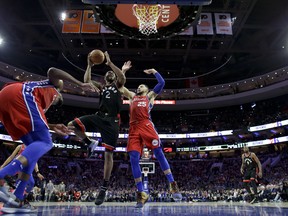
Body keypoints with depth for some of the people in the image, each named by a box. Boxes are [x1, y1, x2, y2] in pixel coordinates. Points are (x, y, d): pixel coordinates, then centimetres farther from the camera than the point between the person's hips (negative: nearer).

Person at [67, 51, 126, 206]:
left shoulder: (118, 86, 17)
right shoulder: (101, 87, 25)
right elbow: (86, 81, 11)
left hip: (112, 121, -3)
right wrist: (89, 65, 7)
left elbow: (123, 77, -7)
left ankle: (104, 188, 4)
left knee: (108, 154, -6)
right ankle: (90, 143, 7)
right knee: (72, 125, -17)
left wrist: (110, 63, -5)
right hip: (99, 117, 4)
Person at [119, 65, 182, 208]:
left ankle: (173, 185, -4)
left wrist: (154, 71, 26)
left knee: (159, 153, -11)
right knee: (133, 159, -8)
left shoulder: (150, 95, 23)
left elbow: (162, 83, 14)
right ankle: (141, 194, -3)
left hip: (146, 125, -3)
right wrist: (123, 71, 36)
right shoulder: (132, 96, 33)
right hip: (134, 128, 3)